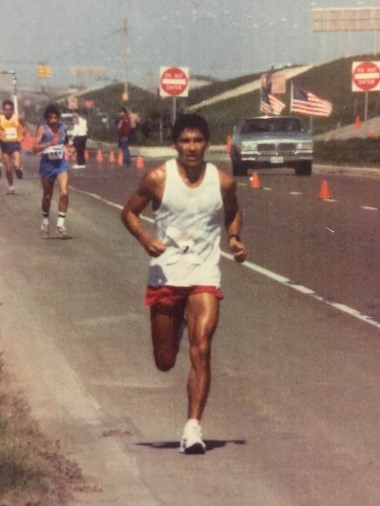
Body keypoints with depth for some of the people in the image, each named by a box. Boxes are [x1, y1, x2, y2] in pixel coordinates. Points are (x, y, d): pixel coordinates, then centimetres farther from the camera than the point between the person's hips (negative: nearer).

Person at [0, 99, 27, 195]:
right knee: (8, 168, 6)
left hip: (15, 143, -1)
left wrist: (21, 135, -7)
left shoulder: (17, 118, -7)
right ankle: (11, 187, 21)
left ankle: (18, 169, 18)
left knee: (16, 165, -19)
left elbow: (24, 127, 9)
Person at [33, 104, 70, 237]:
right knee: (47, 196, 12)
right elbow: (35, 148, -17)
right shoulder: (42, 129, -9)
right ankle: (45, 220, 35)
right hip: (47, 164, -2)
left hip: (61, 163, 2)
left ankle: (61, 222, -9)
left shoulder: (62, 128, 2)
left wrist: (64, 150, 4)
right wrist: (50, 143, -27)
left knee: (64, 193, -17)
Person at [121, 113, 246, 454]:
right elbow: (129, 212, 5)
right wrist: (145, 239, -14)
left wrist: (234, 239, 1)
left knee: (201, 351, -17)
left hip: (204, 275, 0)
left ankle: (193, 427, -13)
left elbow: (233, 212, 20)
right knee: (165, 362, 10)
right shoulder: (158, 179, -5)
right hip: (165, 275, 0)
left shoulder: (223, 182, 0)